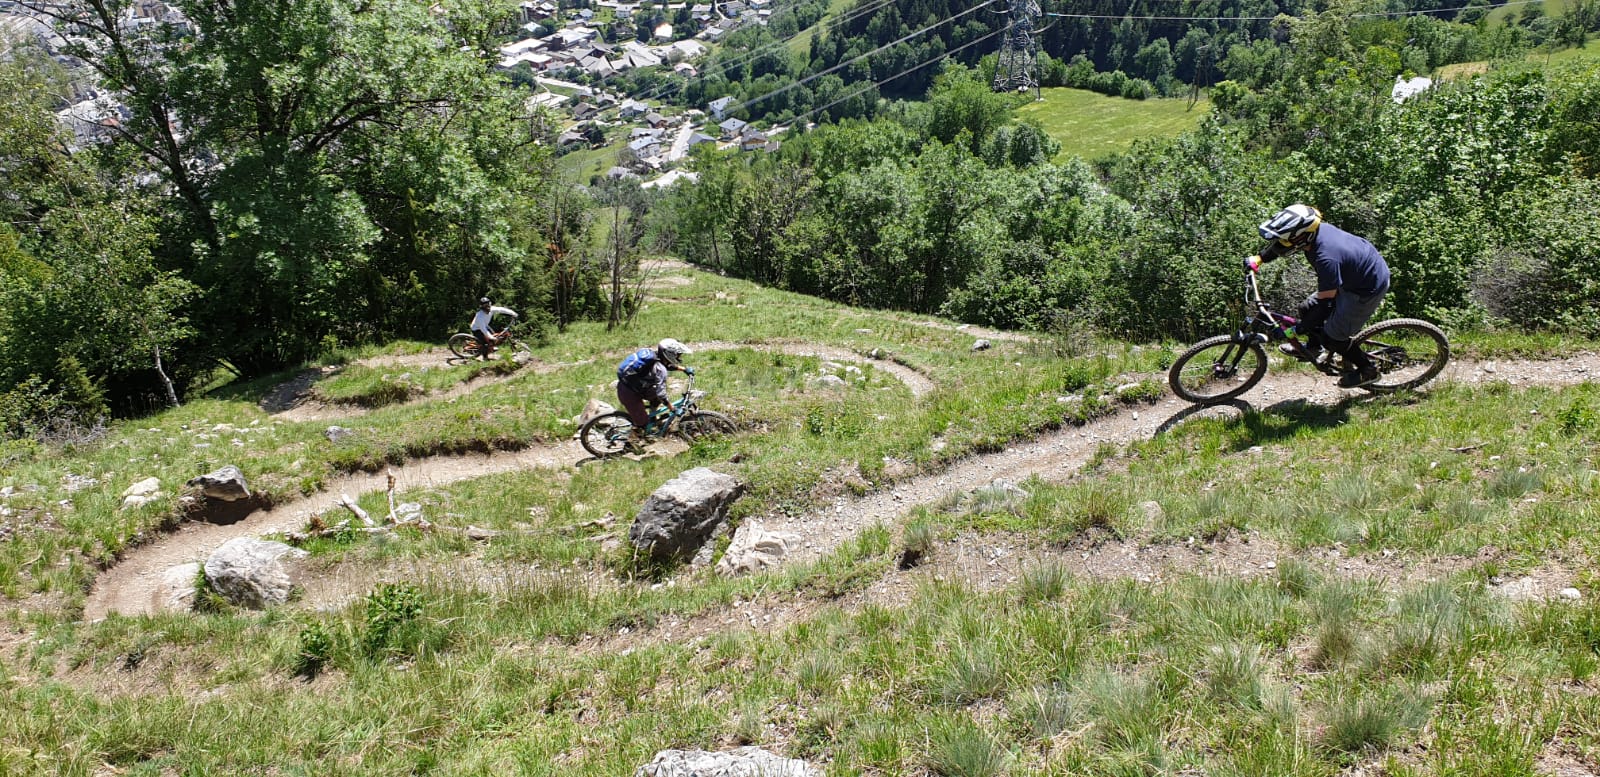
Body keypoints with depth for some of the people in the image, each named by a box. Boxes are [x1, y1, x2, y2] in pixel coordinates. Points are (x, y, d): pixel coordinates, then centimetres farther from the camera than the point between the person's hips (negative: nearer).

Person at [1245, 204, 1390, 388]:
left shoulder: (1326, 258, -38)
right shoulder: (1317, 229, -15)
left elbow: (1325, 301, -30)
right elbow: (1278, 245, 7)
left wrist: (1298, 328, -24)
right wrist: (1257, 258, -1)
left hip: (1368, 289, -9)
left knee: (1331, 337, 1)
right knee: (1308, 309, 13)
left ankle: (1367, 370, 22)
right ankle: (1314, 349, 38)